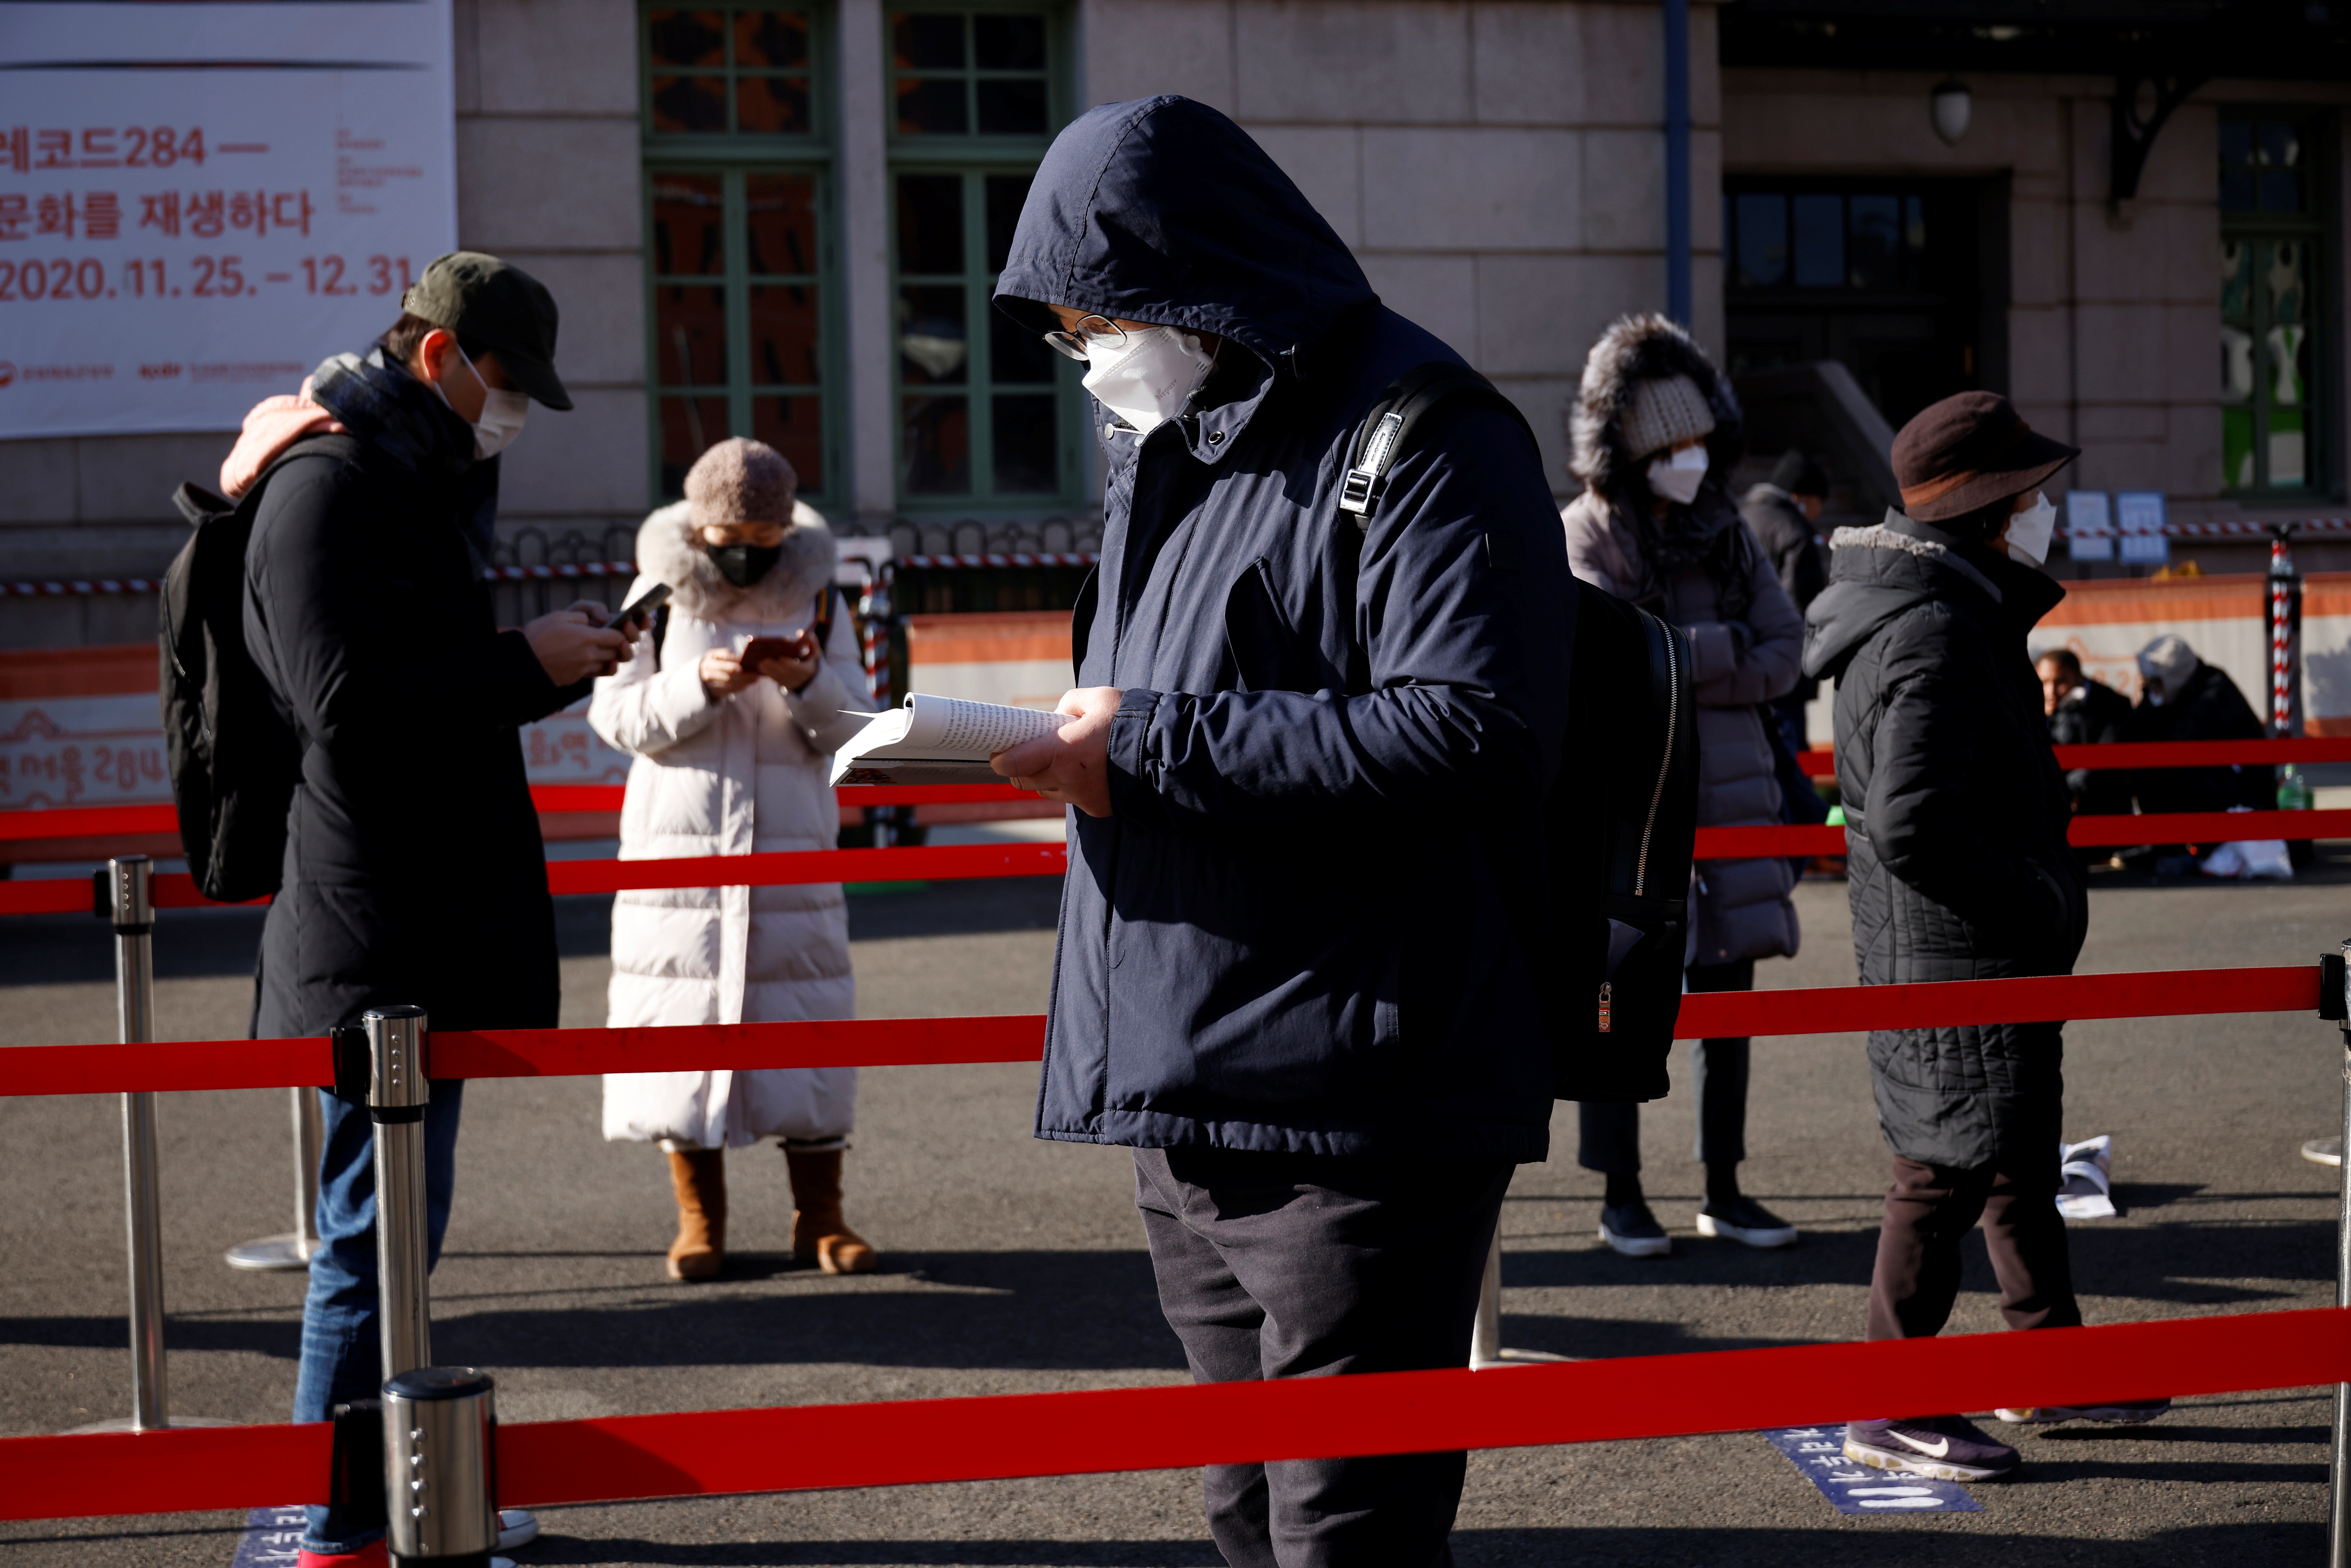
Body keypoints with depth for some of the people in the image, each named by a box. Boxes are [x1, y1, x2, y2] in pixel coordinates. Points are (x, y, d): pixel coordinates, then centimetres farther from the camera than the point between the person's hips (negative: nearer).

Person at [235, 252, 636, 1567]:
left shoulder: (420, 484, 19)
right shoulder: (332, 487, -13)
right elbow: (347, 706, -22)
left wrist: (557, 668, 9)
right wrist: (530, 663, -14)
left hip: (427, 928, 11)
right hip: (377, 938, -11)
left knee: (394, 1224, 16)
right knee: (375, 1228, -6)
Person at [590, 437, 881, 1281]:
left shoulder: (816, 598, 5)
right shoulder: (661, 594, 2)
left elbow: (855, 732, 4)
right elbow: (615, 715, -3)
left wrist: (809, 684, -16)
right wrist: (700, 684, -18)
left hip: (791, 844, 1)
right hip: (680, 840, -1)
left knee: (805, 1020, -1)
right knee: (681, 1020, -1)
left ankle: (819, 1217, 8)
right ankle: (698, 1220, 10)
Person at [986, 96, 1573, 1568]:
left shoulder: (1422, 442, -11)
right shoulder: (1170, 445, 19)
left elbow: (1473, 730, -23)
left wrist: (1149, 743, -20)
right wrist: (1075, 753, 3)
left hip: (1358, 1114, -9)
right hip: (1185, 1096, 9)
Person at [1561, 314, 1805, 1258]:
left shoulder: (1724, 531, 11)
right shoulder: (1585, 534, -5)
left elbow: (1783, 653, 3)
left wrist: (1678, 668, -11)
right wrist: (1726, 646, -8)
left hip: (1727, 792, 5)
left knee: (1728, 998, 8)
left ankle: (1724, 1192, 17)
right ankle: (1621, 1197, 10)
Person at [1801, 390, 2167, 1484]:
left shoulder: (1961, 610, 12)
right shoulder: (1936, 634, -23)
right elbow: (1910, 826, -30)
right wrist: (2040, 901, -20)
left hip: (1995, 956, 11)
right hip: (1954, 962, -11)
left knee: (2020, 1158, 20)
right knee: (1949, 1172, -2)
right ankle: (1892, 1413, 8)